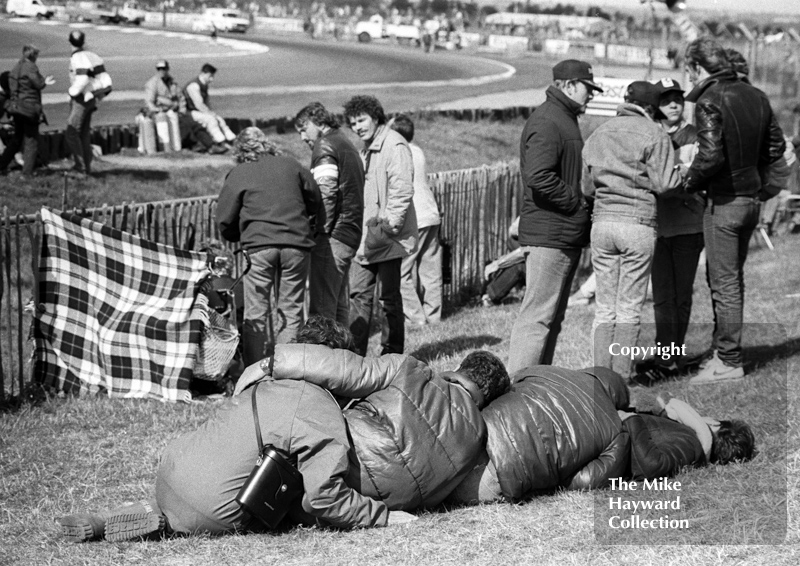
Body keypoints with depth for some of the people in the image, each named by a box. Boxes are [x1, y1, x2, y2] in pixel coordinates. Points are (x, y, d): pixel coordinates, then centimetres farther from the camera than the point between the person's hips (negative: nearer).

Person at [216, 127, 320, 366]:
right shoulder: (291, 166, 10)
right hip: (296, 244, 2)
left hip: (258, 246, -2)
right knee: (291, 312, 8)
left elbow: (225, 221, 3)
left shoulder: (238, 174, 4)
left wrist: (240, 238, 22)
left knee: (256, 314, 5)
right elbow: (315, 201, 15)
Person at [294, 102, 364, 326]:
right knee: (339, 303, 14)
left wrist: (319, 231, -18)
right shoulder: (347, 145, 23)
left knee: (322, 306, -12)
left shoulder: (324, 146, -7)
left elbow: (325, 193, -18)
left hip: (332, 236, -10)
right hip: (350, 235, 10)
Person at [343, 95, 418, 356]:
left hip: (387, 238, -9)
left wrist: (389, 227, -21)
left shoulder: (394, 145, -10)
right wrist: (358, 231, 16)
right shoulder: (366, 150, 20)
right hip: (365, 238, 9)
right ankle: (356, 352, 12)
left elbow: (402, 190, -18)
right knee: (359, 293, 8)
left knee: (389, 296, -2)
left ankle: (392, 353, 5)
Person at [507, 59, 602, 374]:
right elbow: (539, 177, -25)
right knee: (538, 316, -10)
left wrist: (581, 201, 10)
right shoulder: (546, 123, -14)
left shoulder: (565, 120, 21)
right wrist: (577, 202, -17)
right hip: (548, 236, -11)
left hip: (567, 236, 11)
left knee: (553, 317, 14)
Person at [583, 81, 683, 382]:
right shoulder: (653, 135, -5)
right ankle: (621, 377, 0)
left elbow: (586, 186, 12)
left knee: (604, 308, 9)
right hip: (638, 224, -4)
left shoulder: (598, 134, 11)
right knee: (629, 308, 1)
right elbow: (664, 184, -9)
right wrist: (687, 173, 10)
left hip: (602, 221, 4)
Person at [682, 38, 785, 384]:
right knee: (731, 278, 18)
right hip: (751, 197, 8)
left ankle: (729, 362, 2)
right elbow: (776, 147, 13)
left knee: (724, 284, -2)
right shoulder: (755, 96, 8)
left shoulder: (709, 102, -16)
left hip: (723, 200, -8)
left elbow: (711, 156, -25)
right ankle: (725, 349, 26)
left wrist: (690, 182, -9)